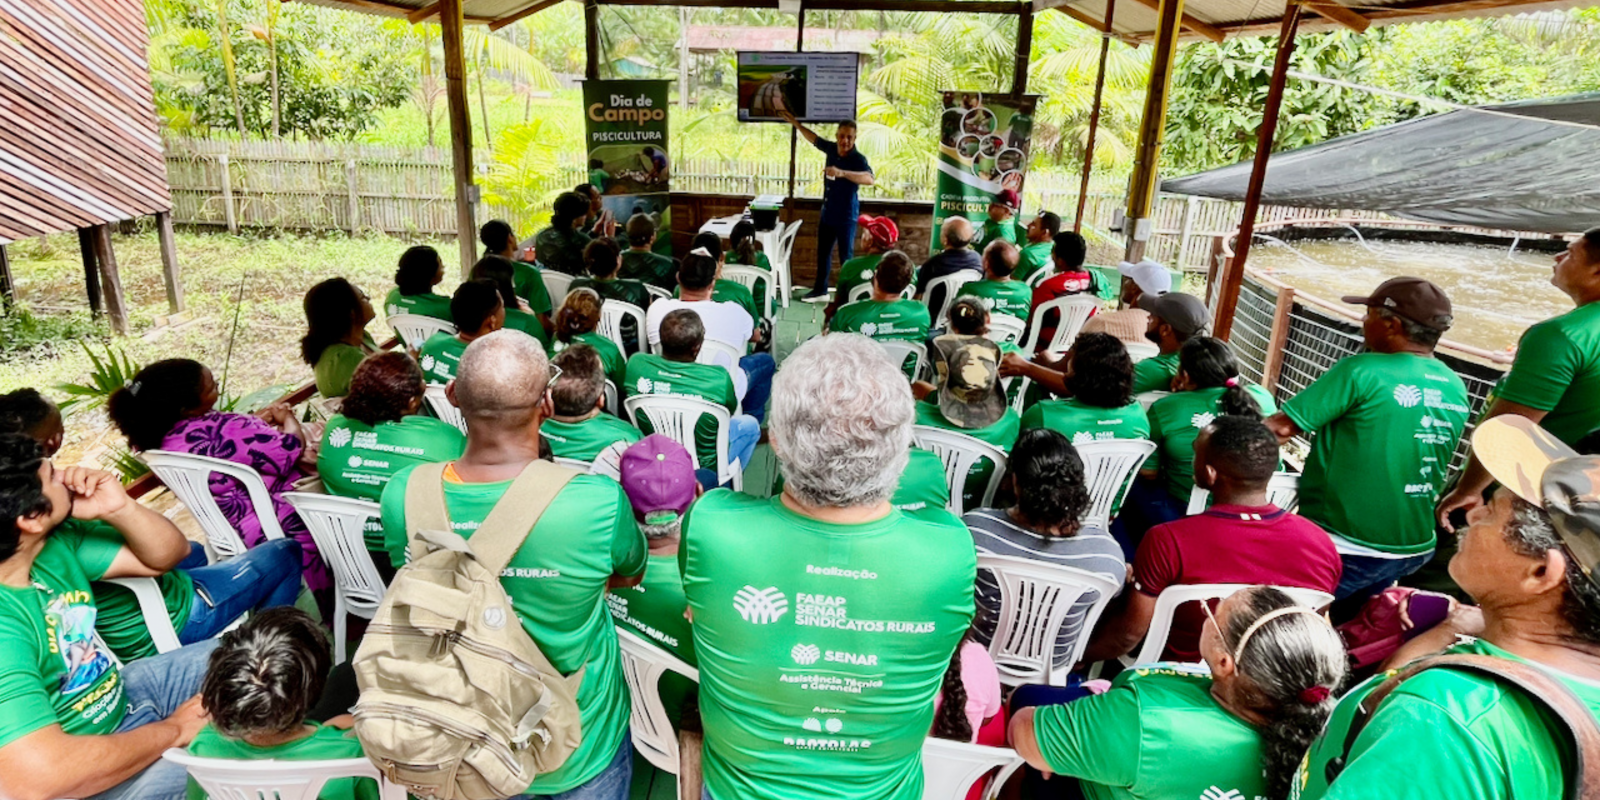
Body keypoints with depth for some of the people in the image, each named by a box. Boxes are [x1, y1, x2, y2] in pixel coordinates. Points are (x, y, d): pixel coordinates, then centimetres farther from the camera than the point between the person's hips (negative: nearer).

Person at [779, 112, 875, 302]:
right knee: (823, 253, 18)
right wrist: (794, 122, 20)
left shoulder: (858, 159, -21)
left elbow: (870, 179, -40)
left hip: (846, 216, -8)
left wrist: (842, 173, -50)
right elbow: (814, 138, 18)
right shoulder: (831, 148, -2)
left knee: (846, 258, -5)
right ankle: (820, 291, 33)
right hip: (827, 213, 8)